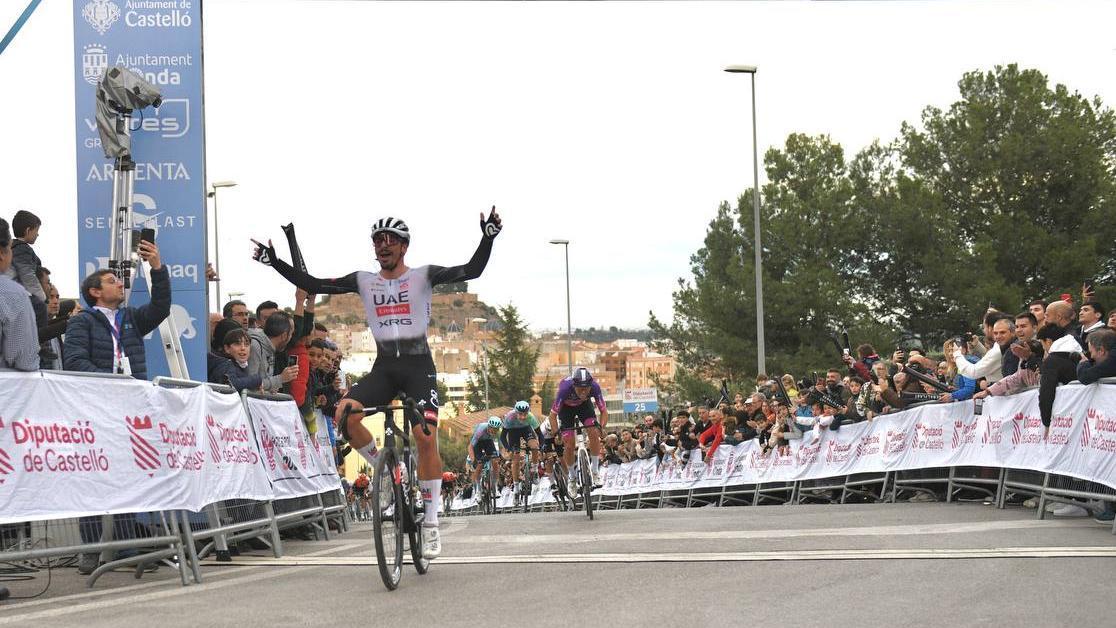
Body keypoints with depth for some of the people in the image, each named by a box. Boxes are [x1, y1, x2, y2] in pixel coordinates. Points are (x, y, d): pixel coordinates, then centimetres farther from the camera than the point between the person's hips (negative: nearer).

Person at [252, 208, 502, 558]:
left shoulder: (423, 276, 0)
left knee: (425, 436, -18)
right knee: (345, 413, -24)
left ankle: (431, 524, -8)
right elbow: (314, 285, 6)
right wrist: (275, 263, 0)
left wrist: (488, 238, -25)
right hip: (383, 367, 3)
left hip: (418, 366, -3)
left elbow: (471, 270, -10)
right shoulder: (364, 281, 9)